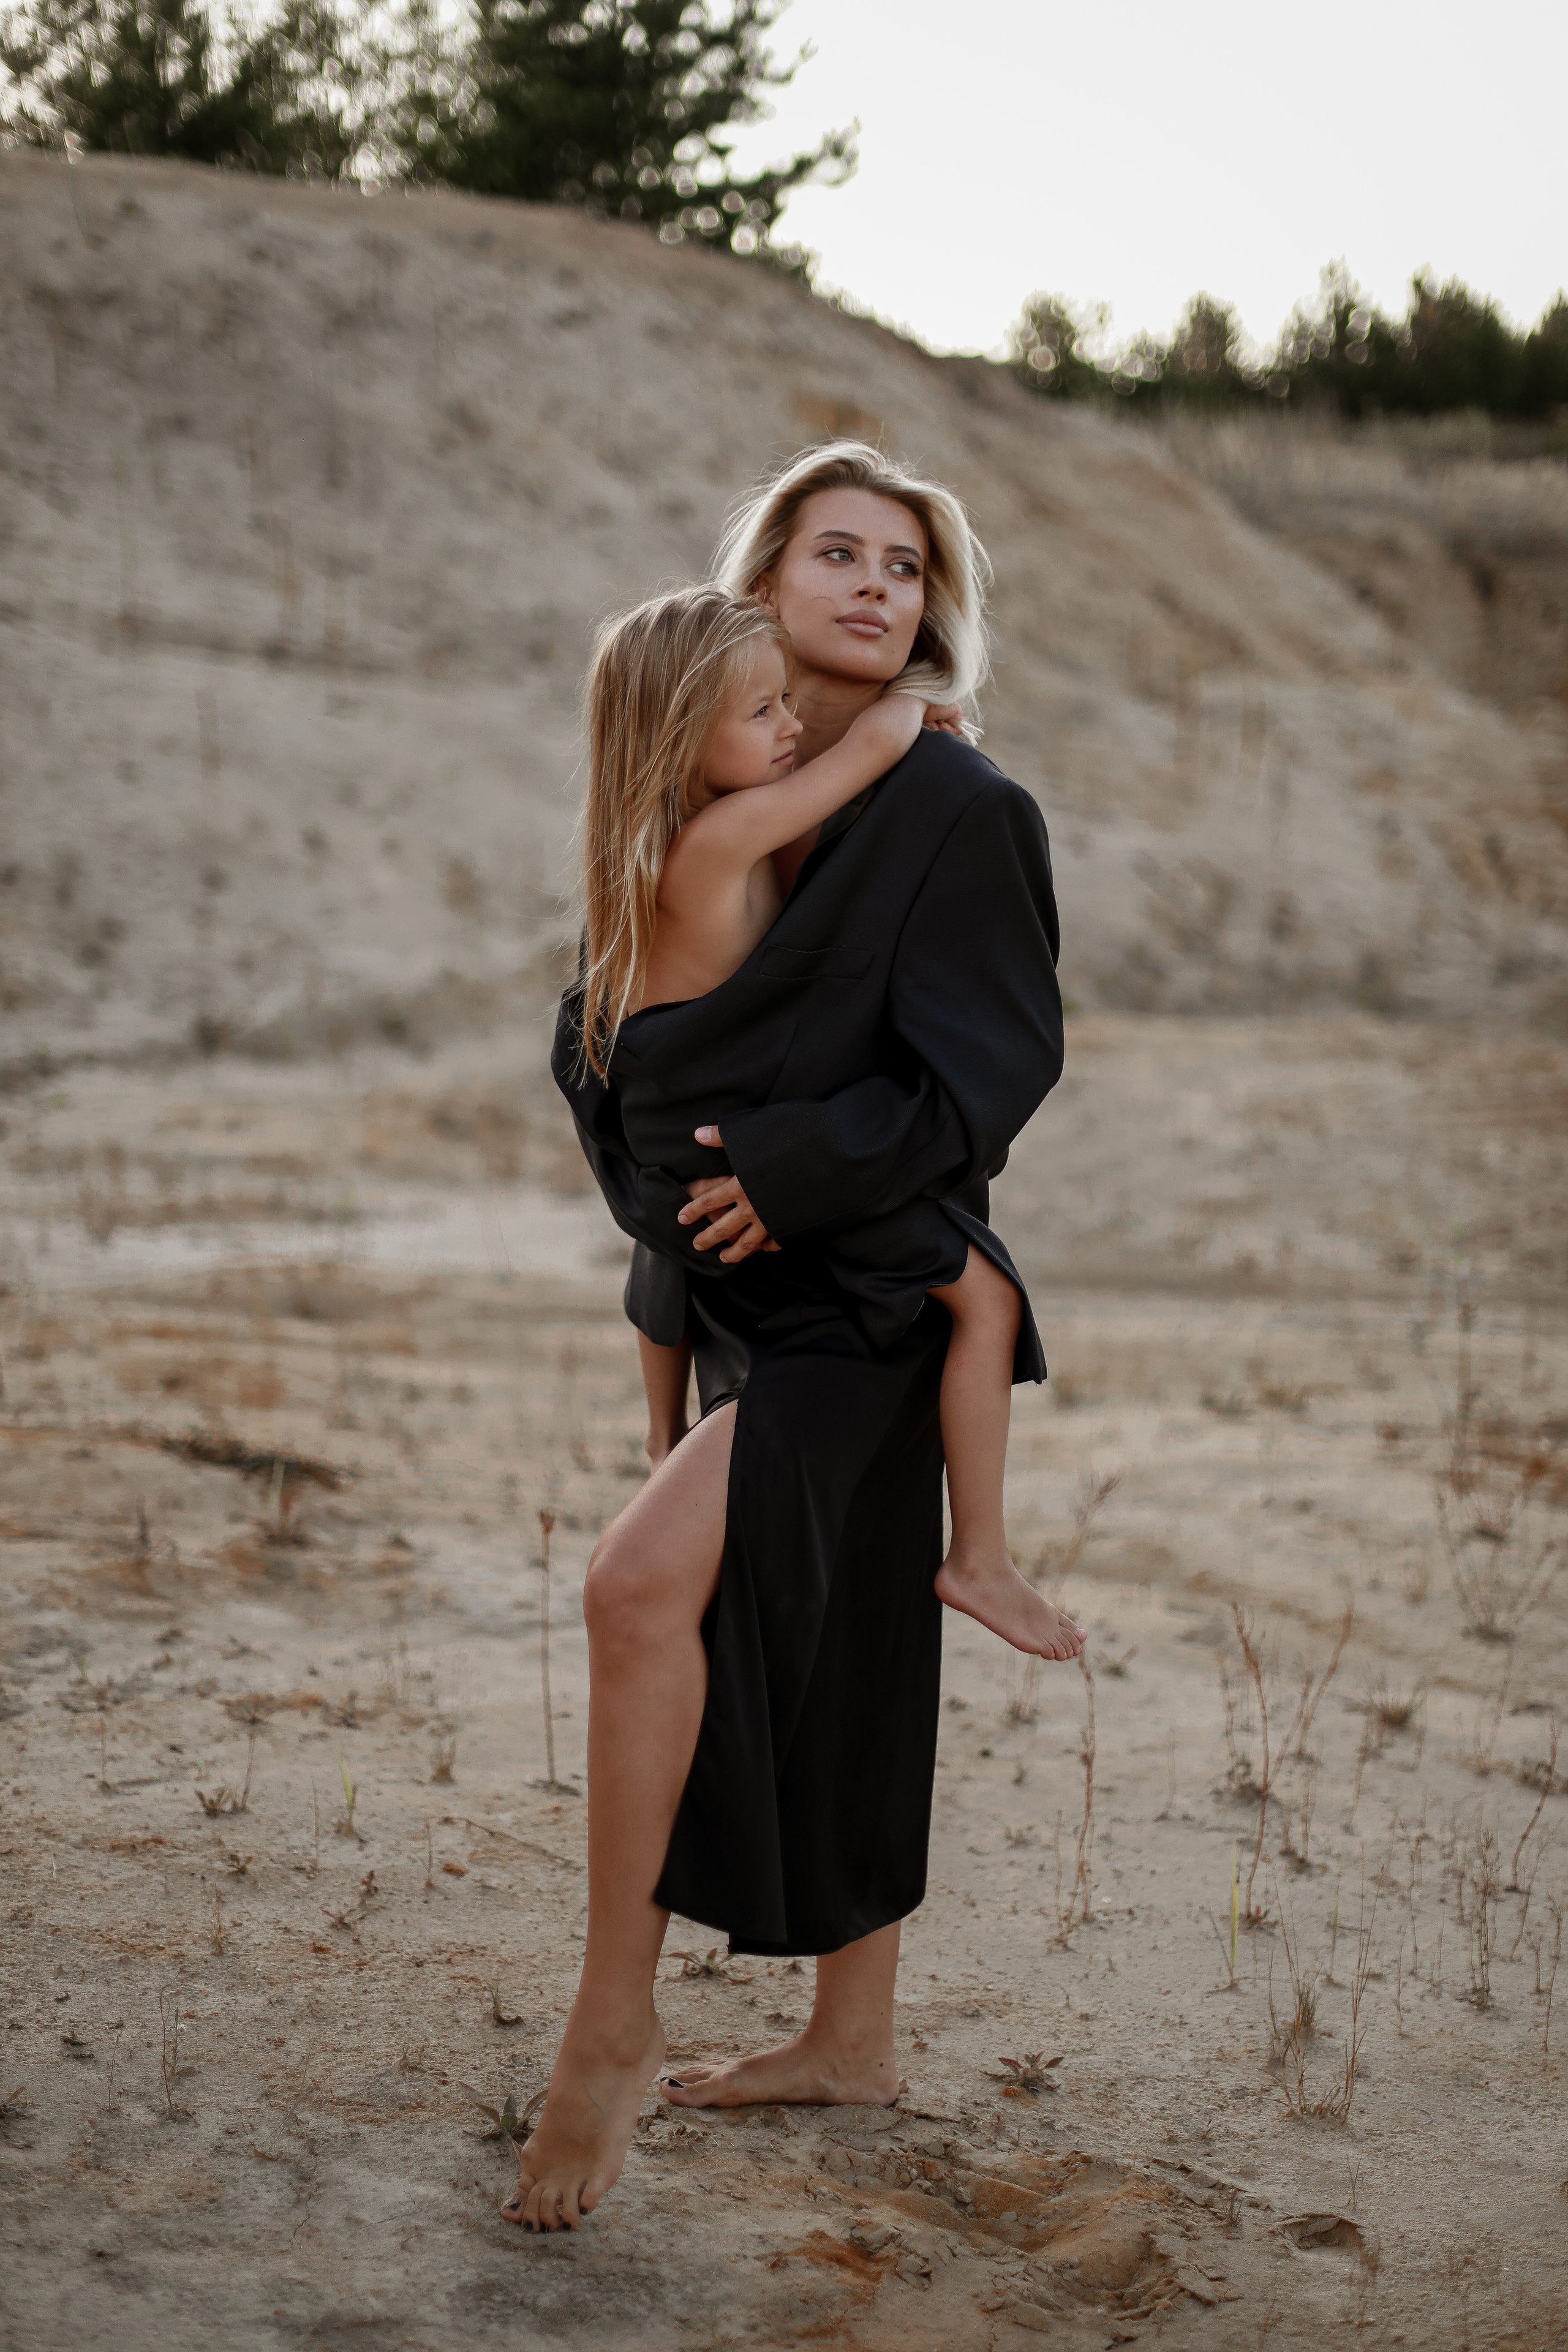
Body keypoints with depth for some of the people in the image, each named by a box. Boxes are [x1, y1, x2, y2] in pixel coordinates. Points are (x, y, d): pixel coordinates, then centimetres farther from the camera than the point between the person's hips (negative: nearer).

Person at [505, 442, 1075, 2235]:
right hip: (739, 1287, 7)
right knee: (826, 1650, 14)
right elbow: (608, 1015, 18)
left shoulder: (958, 811, -8)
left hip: (866, 1291, -7)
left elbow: (994, 1063, -13)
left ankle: (613, 2022, -10)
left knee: (644, 1582, -23)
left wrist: (795, 1171, -21)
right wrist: (641, 1141, -1)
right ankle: (851, 2038, 28)